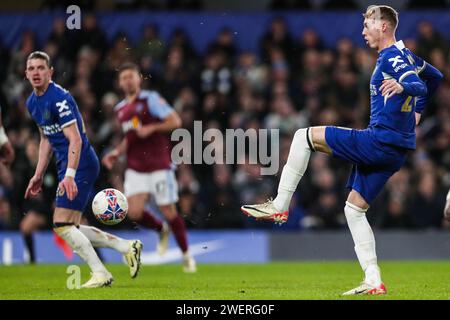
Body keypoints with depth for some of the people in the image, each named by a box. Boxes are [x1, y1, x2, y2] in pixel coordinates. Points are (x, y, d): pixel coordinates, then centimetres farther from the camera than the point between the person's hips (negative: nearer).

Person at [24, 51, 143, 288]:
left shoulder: (59, 98, -17)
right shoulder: (32, 102, 12)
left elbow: (75, 139, -23)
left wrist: (69, 175, -32)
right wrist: (38, 175, 22)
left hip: (80, 164, -9)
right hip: (67, 167, 9)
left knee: (62, 225, -13)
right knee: (71, 229, 8)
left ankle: (100, 273, -7)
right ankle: (127, 247, 14)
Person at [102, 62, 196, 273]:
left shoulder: (150, 99, -4)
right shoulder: (121, 109, 16)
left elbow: (175, 121, -11)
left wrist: (151, 128, -21)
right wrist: (117, 152, 13)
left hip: (159, 166, -5)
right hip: (135, 170, 5)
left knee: (169, 212, -3)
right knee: (134, 213, -13)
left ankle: (186, 255, 16)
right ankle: (161, 230, 18)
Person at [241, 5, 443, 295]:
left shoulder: (391, 56, -12)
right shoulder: (403, 54, 18)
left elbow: (420, 86, -28)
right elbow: (435, 76, 33)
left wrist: (402, 87, -49)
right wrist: (416, 111, 30)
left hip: (381, 141, -10)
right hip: (395, 150, 10)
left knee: (305, 137, -5)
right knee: (354, 208, 12)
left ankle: (279, 206, -4)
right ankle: (374, 282, 5)